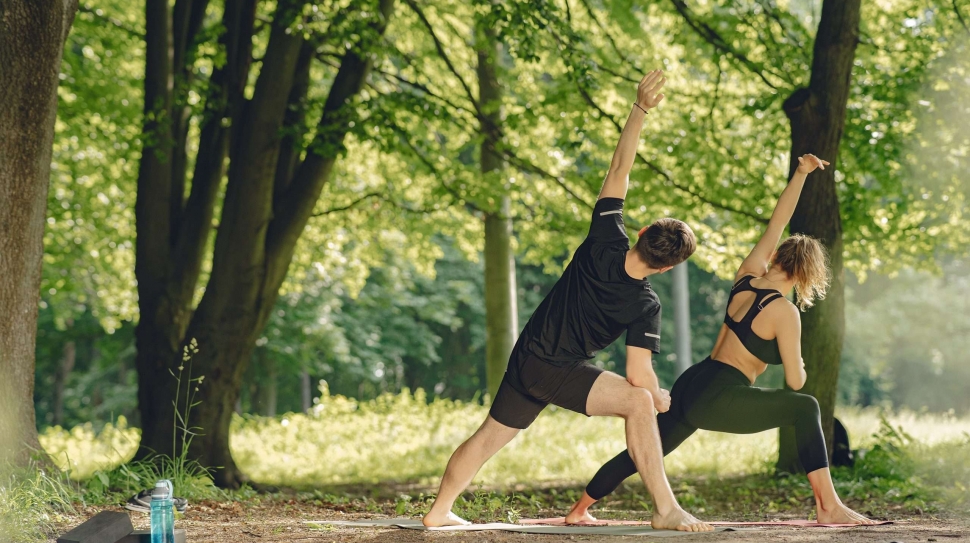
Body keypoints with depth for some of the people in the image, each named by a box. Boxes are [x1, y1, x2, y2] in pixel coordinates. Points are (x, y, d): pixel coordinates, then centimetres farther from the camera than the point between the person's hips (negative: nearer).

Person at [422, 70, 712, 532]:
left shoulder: (605, 243, -12)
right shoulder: (645, 306, -19)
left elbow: (619, 169, -12)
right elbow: (639, 375, -20)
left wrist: (640, 109, -12)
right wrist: (662, 397, 1)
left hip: (524, 360, 6)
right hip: (561, 372, -6)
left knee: (491, 434, 21)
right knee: (639, 401, -15)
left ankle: (439, 511, 33)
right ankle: (666, 509, -25)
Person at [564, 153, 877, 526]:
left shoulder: (746, 277, 6)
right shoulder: (783, 312, -13)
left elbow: (776, 224, 16)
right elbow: (795, 381, -8)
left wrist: (800, 174, 17)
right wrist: (800, 366, 15)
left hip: (691, 385, 8)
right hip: (719, 400, -8)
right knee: (805, 408, -2)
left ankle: (579, 510, 33)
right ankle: (830, 508, -8)